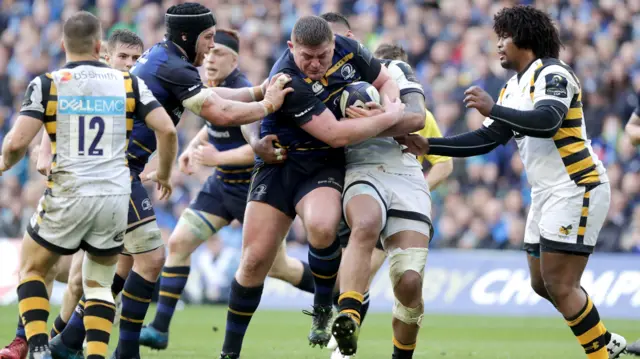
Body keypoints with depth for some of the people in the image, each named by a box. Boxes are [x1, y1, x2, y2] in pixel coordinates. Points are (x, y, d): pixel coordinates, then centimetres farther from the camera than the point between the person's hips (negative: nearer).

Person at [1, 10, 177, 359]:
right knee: (98, 283, 19)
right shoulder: (128, 83, 4)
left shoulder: (47, 84, -3)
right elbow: (167, 130, -3)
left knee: (31, 270, 18)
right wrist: (164, 174, 15)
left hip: (67, 196, -2)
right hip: (116, 197, 2)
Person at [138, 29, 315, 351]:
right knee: (178, 242, -4)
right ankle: (160, 329, -3)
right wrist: (192, 146, 7)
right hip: (221, 184, 8)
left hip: (251, 188, -8)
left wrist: (217, 157, -28)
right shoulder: (213, 87, 1)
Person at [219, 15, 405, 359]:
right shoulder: (287, 80, -25)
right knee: (254, 260, -4)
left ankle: (323, 310, -7)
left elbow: (385, 81, 13)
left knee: (321, 226, -31)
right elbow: (335, 134, -28)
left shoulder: (349, 50, -8)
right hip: (279, 162, -2)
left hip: (324, 167, 2)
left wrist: (389, 106, -10)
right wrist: (390, 118, -19)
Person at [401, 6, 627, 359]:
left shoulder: (552, 73, -13)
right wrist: (430, 146, 8)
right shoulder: (513, 88, 16)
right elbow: (486, 139, 15)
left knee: (560, 286, -13)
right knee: (542, 284, 12)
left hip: (576, 189, -10)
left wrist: (492, 109, -35)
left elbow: (547, 122, -31)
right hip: (546, 194, 10)